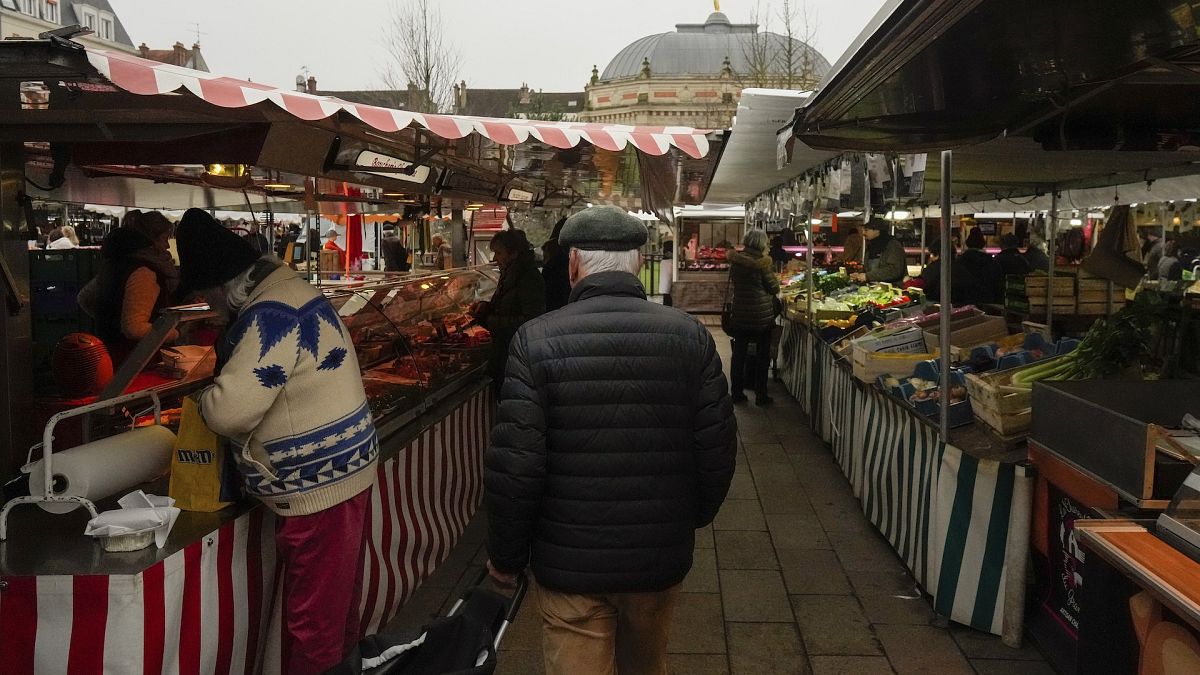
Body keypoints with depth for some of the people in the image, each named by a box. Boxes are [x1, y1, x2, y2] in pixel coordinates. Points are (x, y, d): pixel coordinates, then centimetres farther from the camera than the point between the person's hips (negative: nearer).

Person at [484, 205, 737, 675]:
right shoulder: (691, 336, -7)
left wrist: (505, 556, 0)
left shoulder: (536, 340, -15)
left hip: (569, 564, -3)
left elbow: (514, 467, -16)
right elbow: (718, 449, -2)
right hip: (662, 558, 4)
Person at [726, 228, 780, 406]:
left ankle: (736, 393, 15)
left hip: (739, 313, 4)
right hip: (761, 315, -4)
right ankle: (761, 395, 11)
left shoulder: (735, 260, -1)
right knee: (762, 355, 7)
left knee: (738, 353, 11)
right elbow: (774, 288, -8)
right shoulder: (762, 262, -16)